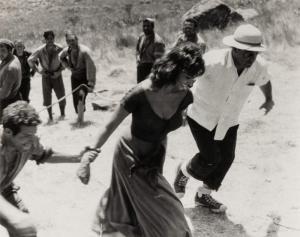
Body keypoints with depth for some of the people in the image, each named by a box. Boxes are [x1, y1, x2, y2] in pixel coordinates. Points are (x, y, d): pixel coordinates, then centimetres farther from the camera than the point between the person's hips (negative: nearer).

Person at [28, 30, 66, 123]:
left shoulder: (59, 49, -14)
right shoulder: (40, 50, -11)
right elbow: (30, 60, 0)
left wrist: (59, 71, -11)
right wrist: (38, 70, -7)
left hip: (56, 75, -1)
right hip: (46, 75, 1)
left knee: (61, 96, 2)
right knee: (47, 97, 1)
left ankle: (62, 114, 25)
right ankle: (50, 117, 15)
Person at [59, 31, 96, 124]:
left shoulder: (84, 51, -25)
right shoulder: (67, 51, -6)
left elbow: (91, 67, -25)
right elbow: (61, 57, 19)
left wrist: (91, 84, -27)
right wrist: (68, 66, 5)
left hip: (85, 76, -5)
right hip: (75, 76, 5)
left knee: (81, 94, -26)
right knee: (75, 98, 6)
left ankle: (80, 117, -16)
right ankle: (80, 115, 29)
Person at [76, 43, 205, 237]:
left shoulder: (185, 96, -17)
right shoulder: (142, 93, -32)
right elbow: (111, 126, -20)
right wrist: (91, 153, -17)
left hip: (155, 156, 6)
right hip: (130, 156, -6)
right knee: (162, 214, 0)